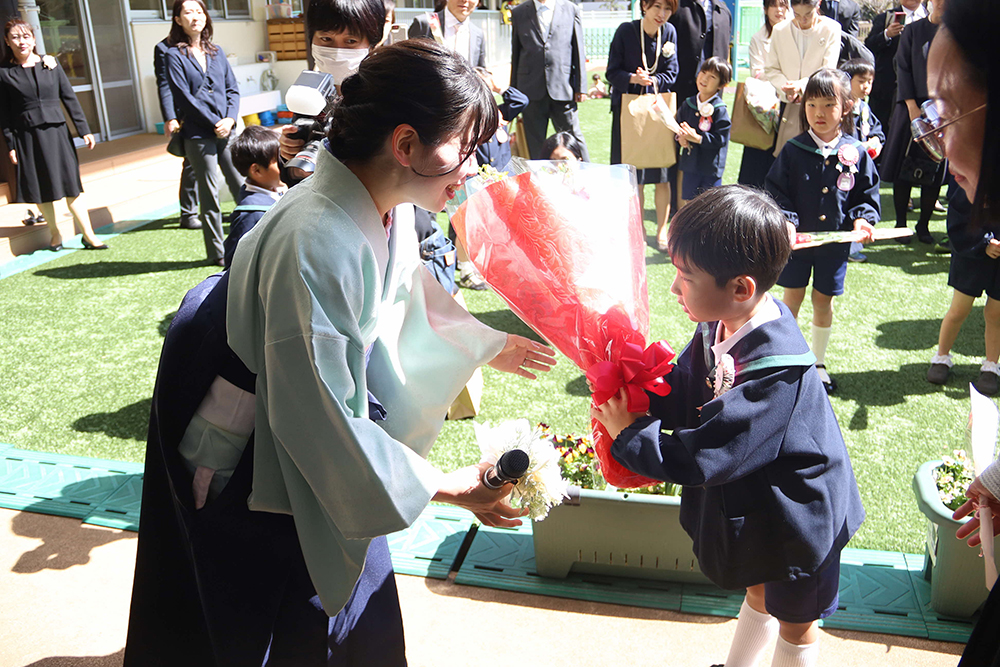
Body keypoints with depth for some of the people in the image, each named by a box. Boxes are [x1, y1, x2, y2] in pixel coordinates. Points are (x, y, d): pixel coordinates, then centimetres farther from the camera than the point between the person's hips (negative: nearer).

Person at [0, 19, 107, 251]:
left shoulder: (50, 64, 5)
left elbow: (69, 98, 6)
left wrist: (83, 130, 1)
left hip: (57, 132, 1)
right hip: (27, 138, -1)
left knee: (71, 186, 1)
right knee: (42, 190, 7)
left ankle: (89, 236, 5)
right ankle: (55, 233, 22)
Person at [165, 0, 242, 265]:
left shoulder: (216, 53, 14)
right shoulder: (174, 55, -1)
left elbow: (232, 89, 10)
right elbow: (184, 97, -8)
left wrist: (230, 119, -7)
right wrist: (215, 123, -12)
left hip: (226, 131, 4)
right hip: (198, 135, -4)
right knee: (209, 194, 1)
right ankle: (217, 252, 10)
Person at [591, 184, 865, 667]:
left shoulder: (775, 371, -39)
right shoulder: (720, 324, -12)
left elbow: (701, 456, -36)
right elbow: (682, 395, -1)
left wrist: (628, 435, -25)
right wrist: (630, 390, -19)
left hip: (797, 514, -8)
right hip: (753, 500, 8)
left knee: (794, 623, 20)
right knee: (759, 594, 32)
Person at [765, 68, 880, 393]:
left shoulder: (856, 153, -3)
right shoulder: (793, 150, -7)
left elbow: (868, 193, 6)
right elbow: (776, 191, -5)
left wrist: (862, 219, -11)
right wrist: (786, 220, -19)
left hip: (835, 240, 1)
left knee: (824, 299, 12)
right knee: (793, 296, 9)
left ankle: (818, 362, 29)